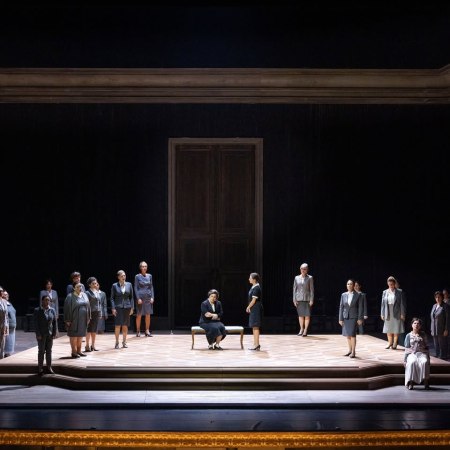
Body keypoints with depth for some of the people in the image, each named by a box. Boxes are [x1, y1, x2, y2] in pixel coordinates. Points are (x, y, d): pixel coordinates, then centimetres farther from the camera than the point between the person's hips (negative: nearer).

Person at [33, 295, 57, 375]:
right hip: (41, 334, -3)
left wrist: (54, 333, 1)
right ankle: (40, 368, 6)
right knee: (41, 351, 0)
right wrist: (38, 334, -12)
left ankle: (49, 367, 15)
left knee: (49, 351, 8)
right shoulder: (37, 311, -4)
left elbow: (54, 322, 7)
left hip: (50, 334, 3)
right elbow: (36, 323, -7)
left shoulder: (52, 310, 6)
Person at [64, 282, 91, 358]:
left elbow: (88, 306, 11)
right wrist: (68, 320, -14)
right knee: (74, 335, 1)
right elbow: (67, 308, -11)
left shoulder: (84, 295, 7)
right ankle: (74, 352, 7)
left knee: (80, 335, 12)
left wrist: (88, 317, 8)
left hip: (83, 319, 6)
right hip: (74, 319, -6)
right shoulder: (70, 297, -10)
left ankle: (79, 350, 21)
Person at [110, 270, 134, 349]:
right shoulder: (114, 286, 0)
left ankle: (124, 341, 16)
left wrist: (132, 308, 3)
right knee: (117, 325, -7)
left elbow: (131, 297, 8)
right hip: (118, 307, -2)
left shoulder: (129, 285, 6)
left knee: (125, 325, 6)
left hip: (127, 307, 2)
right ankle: (117, 342, 1)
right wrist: (113, 308, -8)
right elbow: (112, 298, 0)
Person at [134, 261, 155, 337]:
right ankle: (138, 331, 8)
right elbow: (136, 288, -3)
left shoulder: (149, 276, 8)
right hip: (140, 296, -3)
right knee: (139, 315, 0)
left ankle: (147, 331, 9)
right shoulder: (137, 276, -2)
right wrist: (138, 298, -11)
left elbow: (151, 287, 10)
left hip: (148, 297, 3)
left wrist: (152, 297, 1)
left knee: (148, 314, 3)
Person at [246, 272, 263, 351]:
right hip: (254, 309, 10)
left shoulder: (256, 288, -17)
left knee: (255, 326, -8)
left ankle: (256, 344, -6)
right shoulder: (253, 287, 12)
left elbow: (254, 300, -18)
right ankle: (256, 344, 20)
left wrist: (248, 307, -7)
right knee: (254, 327, 14)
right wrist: (249, 307, 12)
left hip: (256, 308, -10)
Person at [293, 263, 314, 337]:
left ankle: (305, 330, 3)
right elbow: (294, 289, 9)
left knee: (307, 315, -3)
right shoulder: (297, 278, 7)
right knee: (300, 315, 7)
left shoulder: (309, 278, 1)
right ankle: (301, 329, 18)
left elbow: (311, 289, -1)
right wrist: (294, 300, 2)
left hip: (307, 299, -2)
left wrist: (311, 300, -6)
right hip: (299, 299, 2)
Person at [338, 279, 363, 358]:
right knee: (347, 335, 7)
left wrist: (360, 319, -8)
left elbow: (361, 307, -3)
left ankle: (353, 352, -3)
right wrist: (340, 319, 3)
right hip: (345, 317, 4)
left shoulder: (358, 295, -2)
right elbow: (341, 307, 8)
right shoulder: (343, 295, 7)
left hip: (354, 317, -4)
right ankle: (350, 350, 18)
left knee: (352, 334, -11)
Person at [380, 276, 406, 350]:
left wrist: (403, 314, -8)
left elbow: (403, 303, -3)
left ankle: (395, 343, 12)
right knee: (388, 329, 7)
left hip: (396, 313, -3)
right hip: (388, 314, 3)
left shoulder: (400, 292, -2)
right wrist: (382, 314, 4)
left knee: (396, 329, 1)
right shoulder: (385, 292, 6)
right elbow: (383, 304, 8)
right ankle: (390, 343, 19)